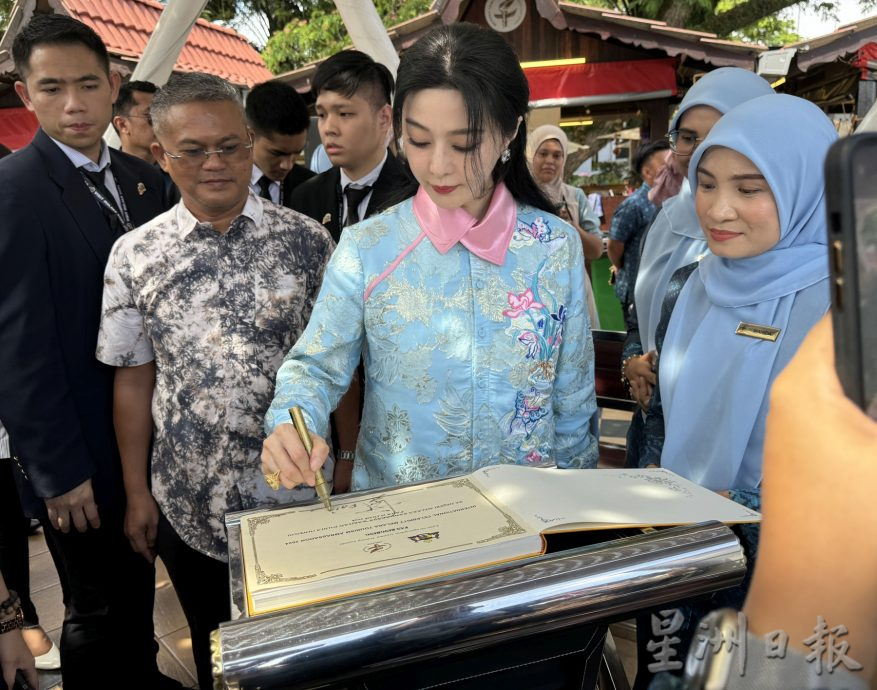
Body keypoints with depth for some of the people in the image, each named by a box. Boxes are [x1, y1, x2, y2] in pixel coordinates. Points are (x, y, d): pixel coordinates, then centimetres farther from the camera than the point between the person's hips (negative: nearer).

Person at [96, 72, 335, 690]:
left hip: (299, 494, -1)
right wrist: (138, 495, 4)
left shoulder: (307, 241, -6)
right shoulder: (134, 255, -3)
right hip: (190, 502, 1)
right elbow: (134, 380, 1)